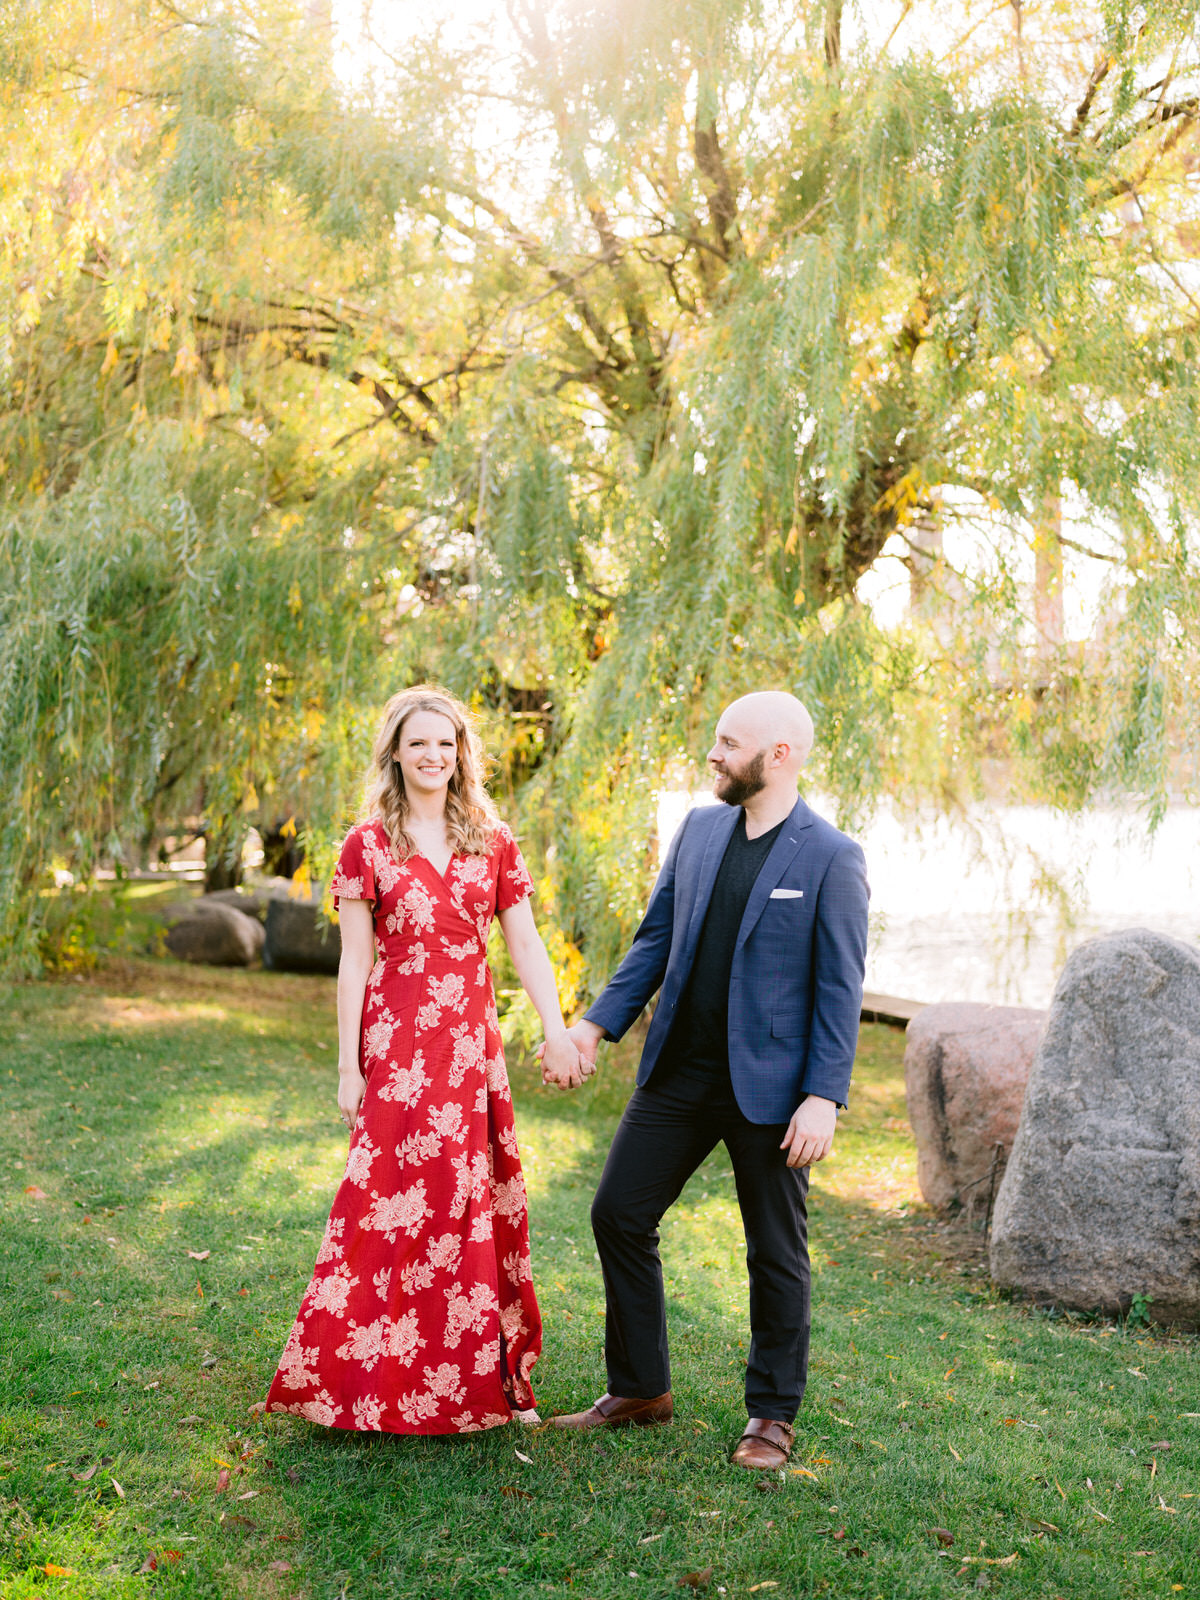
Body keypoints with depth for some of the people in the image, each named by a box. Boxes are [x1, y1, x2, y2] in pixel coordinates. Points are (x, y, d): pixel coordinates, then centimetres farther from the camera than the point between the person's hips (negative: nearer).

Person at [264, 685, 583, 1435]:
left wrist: (557, 1032, -3)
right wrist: (348, 1065, -4)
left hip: (473, 1043, 3)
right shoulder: (369, 845, -1)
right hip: (398, 1043, -3)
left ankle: (482, 1379, 22)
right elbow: (356, 960, -2)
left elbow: (526, 944, 7)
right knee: (395, 1202, -2)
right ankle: (375, 1380, 12)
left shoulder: (492, 840, 7)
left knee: (476, 1203, 8)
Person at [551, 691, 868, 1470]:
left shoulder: (831, 857, -10)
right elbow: (655, 937, 11)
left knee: (776, 1254, 8)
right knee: (618, 1215, 8)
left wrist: (823, 1097, -17)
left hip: (768, 1087, -6)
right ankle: (640, 1391, 25)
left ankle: (772, 1417, 26)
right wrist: (597, 1023, 3)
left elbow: (840, 988, -11)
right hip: (678, 1075, 6)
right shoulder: (699, 828, 7)